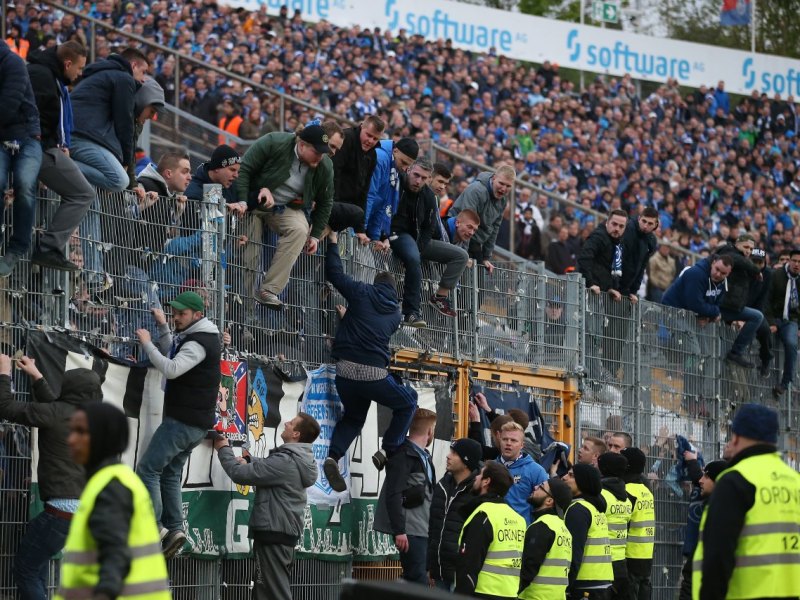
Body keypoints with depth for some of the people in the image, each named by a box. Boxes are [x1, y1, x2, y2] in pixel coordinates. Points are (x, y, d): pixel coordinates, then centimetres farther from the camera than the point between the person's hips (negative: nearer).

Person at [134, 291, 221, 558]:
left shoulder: (198, 343, -17)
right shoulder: (202, 338, 15)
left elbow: (171, 369, -29)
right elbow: (173, 356, 25)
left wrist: (147, 343, -22)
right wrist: (162, 327, 15)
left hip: (182, 422, -10)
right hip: (196, 424, 10)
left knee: (148, 469, -9)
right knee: (170, 474, 12)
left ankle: (155, 527, -14)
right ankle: (175, 529, 4)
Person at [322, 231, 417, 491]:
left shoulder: (362, 293, 7)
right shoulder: (395, 312, 14)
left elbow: (334, 272, 14)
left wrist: (333, 242, 27)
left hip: (345, 370, 2)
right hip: (374, 375, -2)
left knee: (353, 416, 25)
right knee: (408, 403, 23)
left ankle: (333, 457, 0)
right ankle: (387, 451, 9)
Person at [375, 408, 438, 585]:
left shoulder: (425, 457, 19)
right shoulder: (403, 455, -10)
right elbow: (393, 495, -16)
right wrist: (399, 531, -21)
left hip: (423, 529, 9)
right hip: (410, 529, -9)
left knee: (413, 581, 9)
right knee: (418, 583, -12)